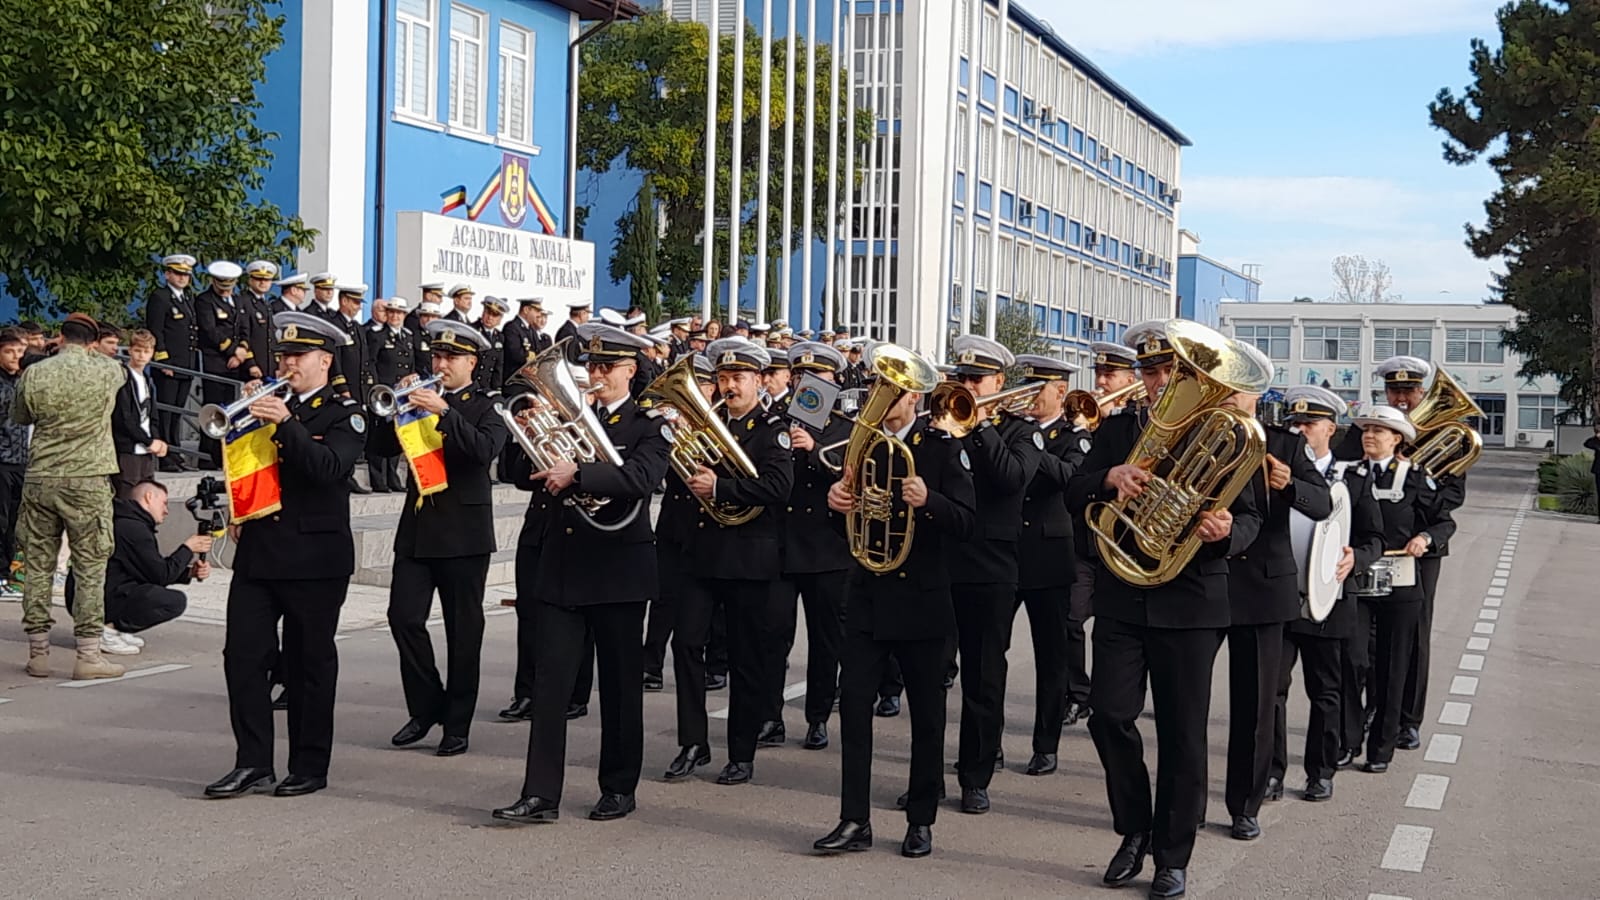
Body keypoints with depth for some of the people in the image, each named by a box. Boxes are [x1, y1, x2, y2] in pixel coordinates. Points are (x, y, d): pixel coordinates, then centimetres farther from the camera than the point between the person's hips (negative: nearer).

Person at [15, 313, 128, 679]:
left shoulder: (33, 374, 0)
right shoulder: (106, 371, -5)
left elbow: (19, 417, 17)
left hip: (40, 479, 3)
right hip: (88, 481, -3)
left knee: (39, 567, 10)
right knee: (91, 571, 2)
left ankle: (38, 653, 15)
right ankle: (88, 656, 3)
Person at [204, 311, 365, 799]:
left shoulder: (345, 414, -3)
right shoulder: (268, 403, 15)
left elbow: (329, 467, -20)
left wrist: (284, 423, -27)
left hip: (314, 557, -5)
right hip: (258, 551, 5)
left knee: (309, 663, 3)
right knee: (242, 655, -1)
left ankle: (309, 767, 13)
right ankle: (253, 764, 7)